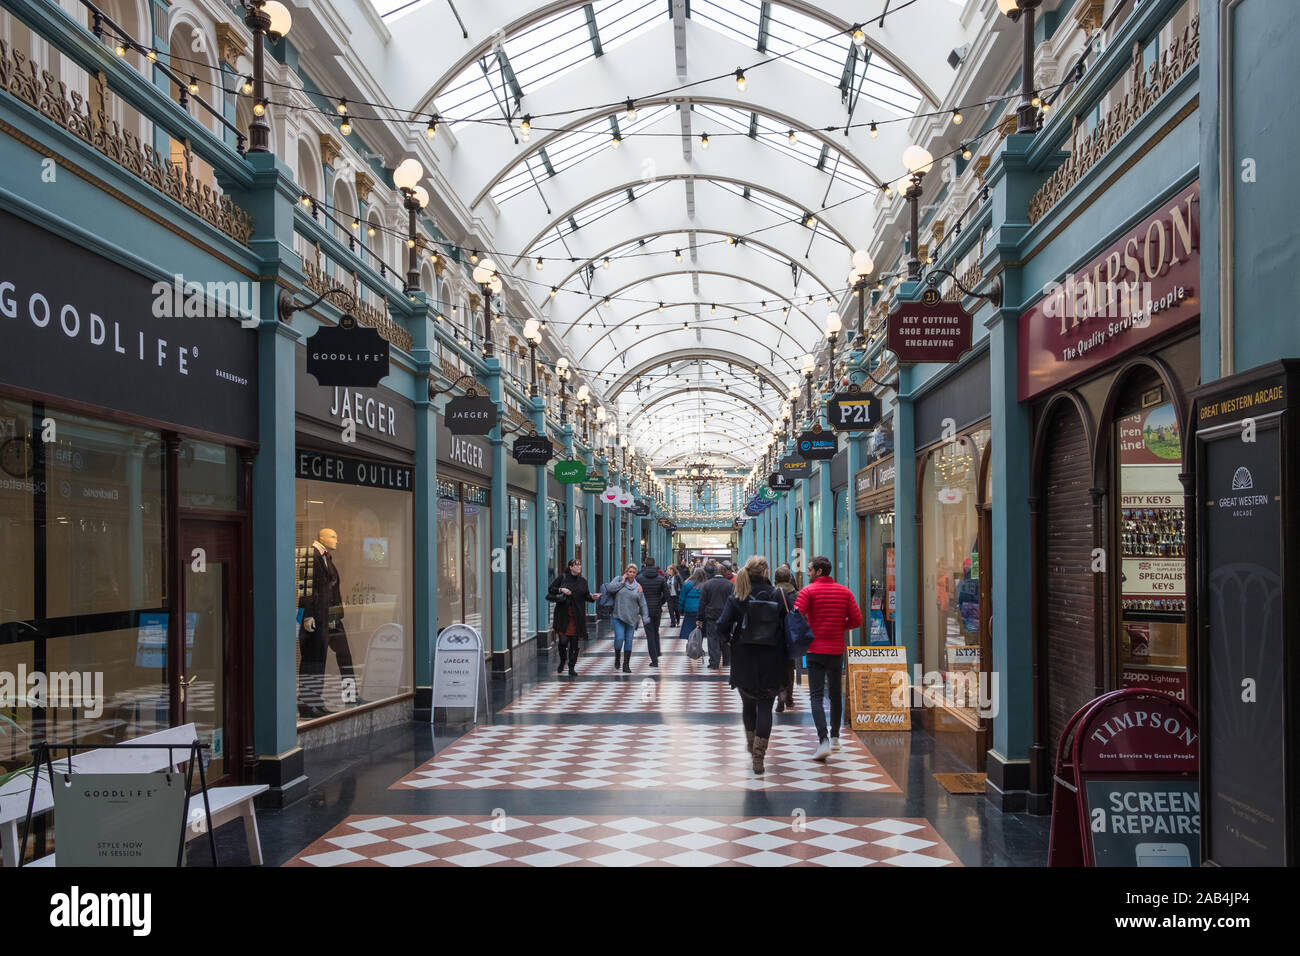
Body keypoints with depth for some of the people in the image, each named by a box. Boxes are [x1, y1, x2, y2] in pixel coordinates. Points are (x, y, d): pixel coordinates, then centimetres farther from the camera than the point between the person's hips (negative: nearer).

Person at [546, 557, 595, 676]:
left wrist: (592, 597, -10)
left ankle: (571, 668, 13)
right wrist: (561, 590, -14)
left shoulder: (583, 581, 8)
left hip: (577, 617, 3)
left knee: (574, 643, 3)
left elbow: (586, 595, 10)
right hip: (563, 615, -3)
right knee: (563, 641, -6)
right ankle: (562, 662, 23)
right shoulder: (562, 578, -1)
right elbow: (550, 589, 2)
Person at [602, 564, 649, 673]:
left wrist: (645, 617, 4)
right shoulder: (618, 580, 2)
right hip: (618, 616, -2)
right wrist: (622, 582, -11)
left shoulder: (638, 587, 6)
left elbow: (642, 604, 9)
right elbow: (609, 588, -14)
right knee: (619, 638, -14)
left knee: (629, 640, 3)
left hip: (632, 618, 2)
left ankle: (626, 665, 12)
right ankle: (617, 658, 14)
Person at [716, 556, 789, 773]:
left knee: (748, 703, 21)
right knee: (765, 707, 4)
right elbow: (787, 625, -5)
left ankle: (751, 743, 38)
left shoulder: (738, 597, -6)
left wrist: (729, 639, 7)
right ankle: (758, 755, -3)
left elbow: (722, 626, -12)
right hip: (771, 661, -1)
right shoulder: (777, 596, -5)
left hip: (744, 660, 1)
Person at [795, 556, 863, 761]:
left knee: (816, 696, -4)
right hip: (837, 651, 4)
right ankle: (835, 738, 27)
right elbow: (856, 620, 3)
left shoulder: (808, 591, -7)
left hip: (815, 650, -4)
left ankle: (823, 741, -17)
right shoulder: (845, 592, 5)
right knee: (835, 694, 17)